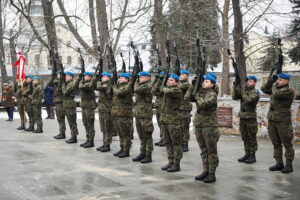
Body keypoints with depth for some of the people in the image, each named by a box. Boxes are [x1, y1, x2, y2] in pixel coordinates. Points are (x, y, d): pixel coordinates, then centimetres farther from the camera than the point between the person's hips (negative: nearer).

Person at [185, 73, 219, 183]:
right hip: (198, 124, 7)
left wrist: (197, 95, -12)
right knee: (203, 150, 12)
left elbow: (203, 104, -24)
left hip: (210, 125, -7)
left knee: (211, 150, 0)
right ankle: (205, 171, 20)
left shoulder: (213, 94, -9)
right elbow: (187, 98, -1)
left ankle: (212, 174, 4)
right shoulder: (200, 92, 11)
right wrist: (192, 86, -8)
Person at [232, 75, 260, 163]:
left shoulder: (255, 92, -6)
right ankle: (247, 154, 20)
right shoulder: (244, 91, 13)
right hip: (242, 116, 6)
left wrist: (242, 92, -17)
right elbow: (234, 97, 0)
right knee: (245, 137, 11)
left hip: (251, 117, -6)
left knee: (251, 137, -1)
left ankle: (252, 156, 5)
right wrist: (235, 87, -9)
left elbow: (249, 100, -22)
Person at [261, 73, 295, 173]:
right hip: (272, 119, 8)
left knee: (287, 143, -2)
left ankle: (289, 165, 3)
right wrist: (270, 80, 3)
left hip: (283, 120, -7)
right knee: (276, 143, 9)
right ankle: (279, 163, 16)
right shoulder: (277, 89, 14)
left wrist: (274, 85, -2)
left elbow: (276, 94, -23)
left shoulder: (289, 91, -9)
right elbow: (264, 89, 17)